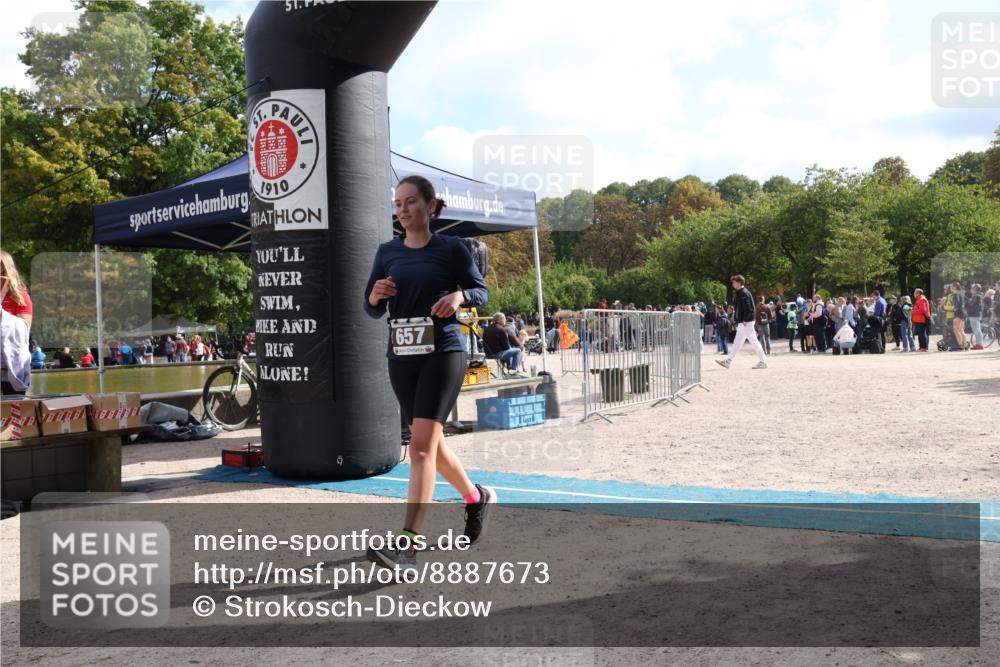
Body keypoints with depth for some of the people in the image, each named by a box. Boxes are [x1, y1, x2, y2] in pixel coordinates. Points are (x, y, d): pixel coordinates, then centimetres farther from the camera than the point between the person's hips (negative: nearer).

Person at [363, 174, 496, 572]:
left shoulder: (451, 249, -1)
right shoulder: (387, 252, 10)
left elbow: (482, 290, 6)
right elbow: (372, 310, 12)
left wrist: (459, 295, -15)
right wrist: (375, 296, -10)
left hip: (443, 352, -5)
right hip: (401, 357, 6)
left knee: (422, 445, -15)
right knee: (431, 444, 15)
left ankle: (408, 544, -15)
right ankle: (477, 498, 40)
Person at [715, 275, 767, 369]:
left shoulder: (744, 293, -16)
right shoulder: (740, 293, 15)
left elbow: (748, 308, -22)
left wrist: (744, 321, -22)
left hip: (746, 322, -11)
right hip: (742, 322, 11)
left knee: (753, 341, -4)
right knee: (737, 342, 11)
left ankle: (763, 362, 2)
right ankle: (727, 361, 14)